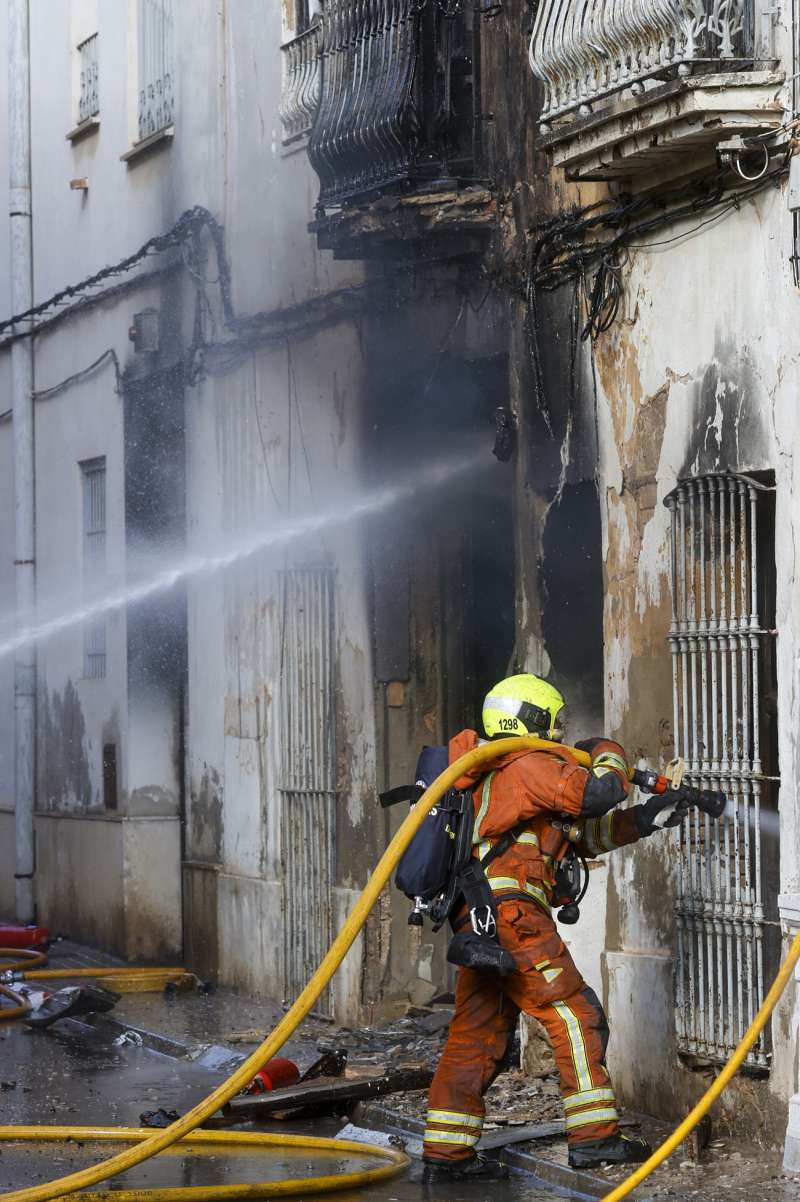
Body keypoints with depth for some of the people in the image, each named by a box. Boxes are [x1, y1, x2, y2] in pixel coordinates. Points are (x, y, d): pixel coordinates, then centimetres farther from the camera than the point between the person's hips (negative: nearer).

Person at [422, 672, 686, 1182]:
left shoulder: (500, 774, 27)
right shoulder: (530, 766, -4)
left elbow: (586, 831, 27)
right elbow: (600, 793, -13)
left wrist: (649, 817, 19)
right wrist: (608, 752, 8)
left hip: (479, 926, 10)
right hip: (513, 915, -10)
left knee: (477, 1035, 9)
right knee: (577, 1016, -6)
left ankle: (446, 1153, 8)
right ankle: (594, 1137, -10)